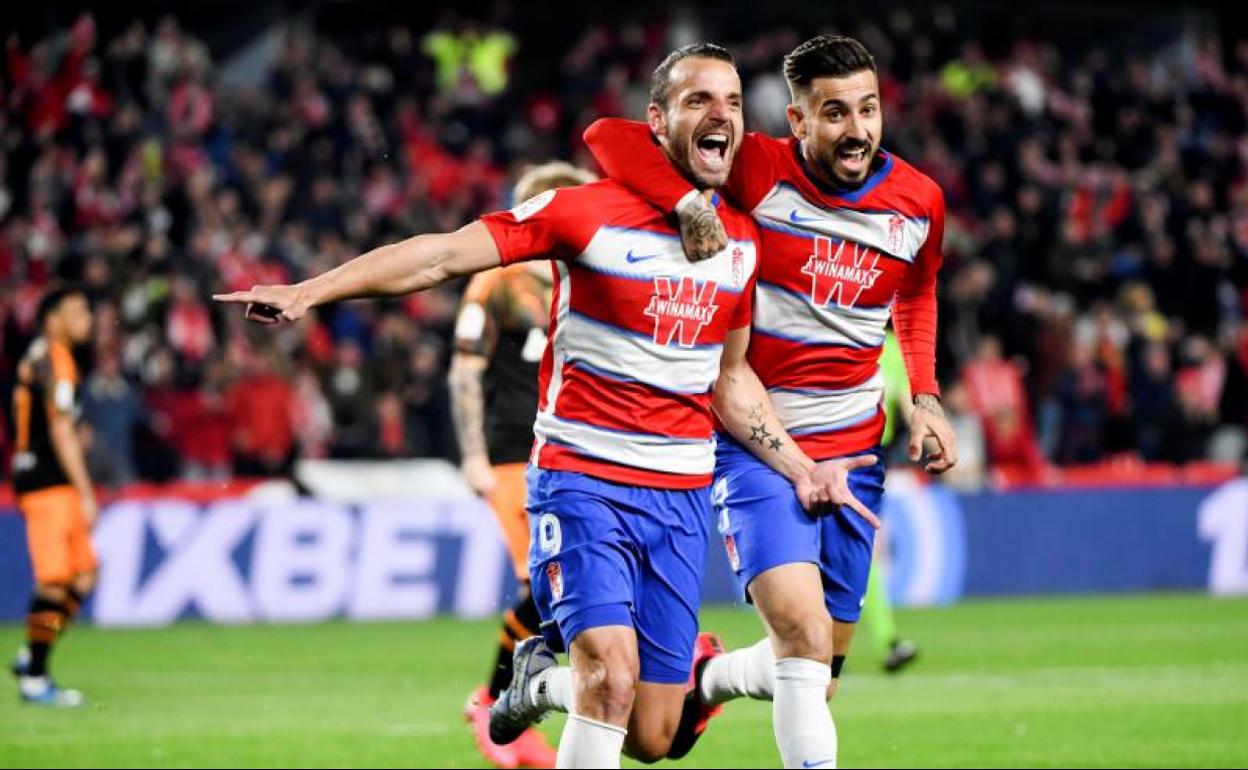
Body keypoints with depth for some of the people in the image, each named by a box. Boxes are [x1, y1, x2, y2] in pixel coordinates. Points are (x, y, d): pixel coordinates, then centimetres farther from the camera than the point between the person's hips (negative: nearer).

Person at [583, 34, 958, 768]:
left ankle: (700, 679, 42)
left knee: (816, 673, 12)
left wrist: (925, 396, 7)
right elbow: (609, 137, -19)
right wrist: (689, 204, -33)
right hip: (754, 445, -5)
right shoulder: (757, 172, -14)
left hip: (854, 451, 5)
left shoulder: (919, 200, 0)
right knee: (804, 633, -25)